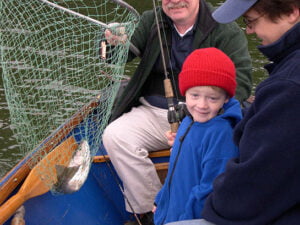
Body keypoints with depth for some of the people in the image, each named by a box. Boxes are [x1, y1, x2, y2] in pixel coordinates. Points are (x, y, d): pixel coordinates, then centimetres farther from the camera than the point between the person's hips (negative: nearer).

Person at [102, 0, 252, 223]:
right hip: (153, 112, 4)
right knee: (114, 135, -21)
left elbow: (241, 81, -9)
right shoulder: (150, 21, 10)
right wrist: (115, 43, -24)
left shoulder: (225, 28, -3)